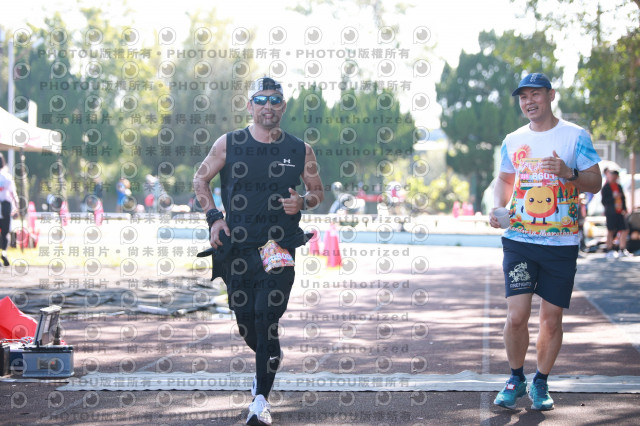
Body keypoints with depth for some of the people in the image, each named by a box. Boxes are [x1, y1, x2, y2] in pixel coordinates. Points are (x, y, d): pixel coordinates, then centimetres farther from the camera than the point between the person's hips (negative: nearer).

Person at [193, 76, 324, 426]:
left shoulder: (300, 151, 4)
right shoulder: (228, 144, 3)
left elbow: (318, 191, 15)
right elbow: (200, 180, 14)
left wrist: (302, 202, -7)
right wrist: (214, 217, 1)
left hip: (280, 248, -2)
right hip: (237, 247, 2)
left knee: (267, 319, -12)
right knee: (245, 321, 9)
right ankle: (267, 363, 41)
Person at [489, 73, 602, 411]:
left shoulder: (576, 136, -1)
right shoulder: (513, 141, 9)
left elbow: (595, 182, -1)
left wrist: (568, 173, -20)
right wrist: (497, 207, 3)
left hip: (561, 243, -2)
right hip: (519, 241, 2)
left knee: (551, 319, 3)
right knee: (516, 316, -6)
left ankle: (541, 382, 22)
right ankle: (516, 379, 15)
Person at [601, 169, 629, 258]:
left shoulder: (619, 186, 14)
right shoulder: (606, 187, -6)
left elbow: (623, 198, 19)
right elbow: (604, 201, -11)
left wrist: (624, 209, 8)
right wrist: (613, 197, -22)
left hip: (619, 213, 6)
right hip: (611, 213, -6)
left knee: (624, 230, 4)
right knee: (611, 231, -2)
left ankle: (622, 250, 13)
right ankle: (609, 251, 6)